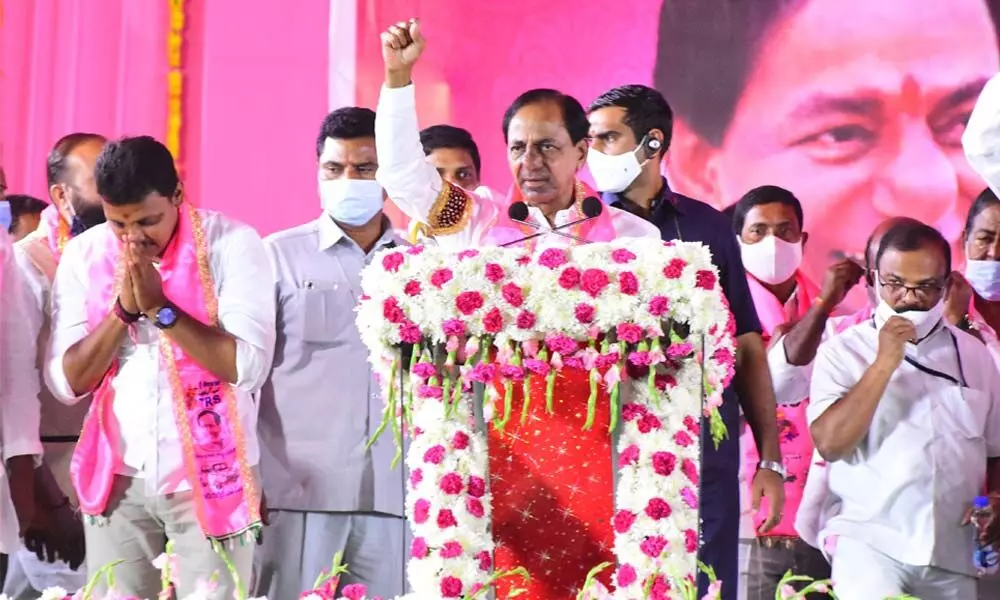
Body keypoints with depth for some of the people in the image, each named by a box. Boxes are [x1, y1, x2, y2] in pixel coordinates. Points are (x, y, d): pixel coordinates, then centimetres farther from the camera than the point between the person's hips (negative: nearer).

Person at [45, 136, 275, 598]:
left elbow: (248, 367, -17)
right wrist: (124, 309, -16)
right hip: (117, 478, 3)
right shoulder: (84, 255, 1)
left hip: (210, 477, -3)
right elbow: (66, 382, -3)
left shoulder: (231, 244, -8)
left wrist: (160, 308, -20)